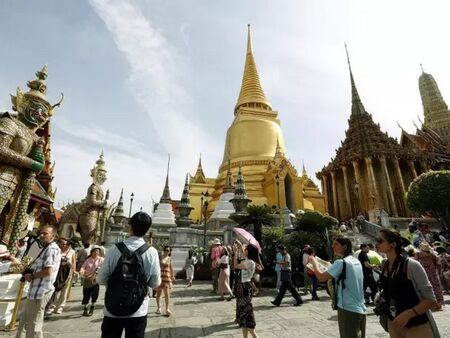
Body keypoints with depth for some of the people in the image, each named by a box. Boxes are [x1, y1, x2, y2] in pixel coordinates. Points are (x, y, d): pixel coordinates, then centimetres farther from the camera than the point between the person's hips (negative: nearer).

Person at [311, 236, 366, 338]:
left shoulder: (340, 263, -19)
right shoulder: (357, 262, 8)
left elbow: (321, 277, -20)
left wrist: (314, 263, -5)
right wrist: (329, 267, 11)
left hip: (348, 310, -8)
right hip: (361, 310, 8)